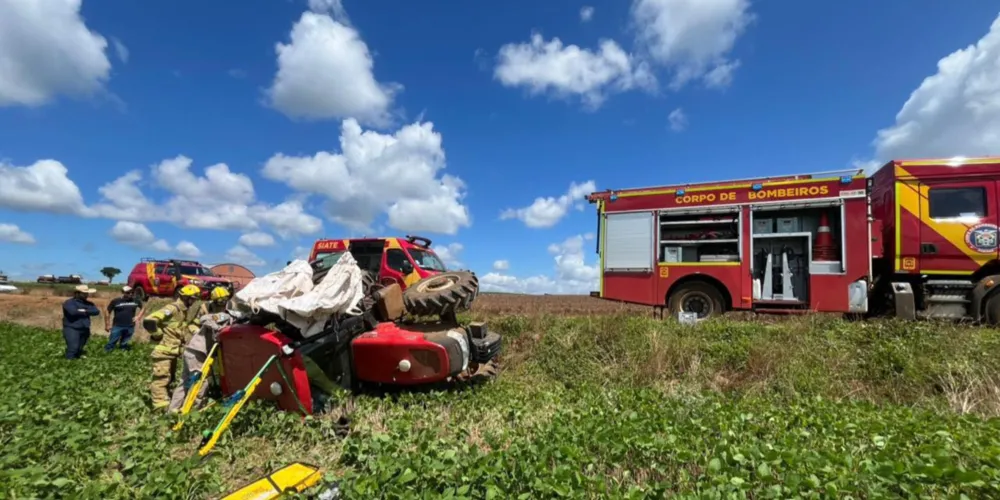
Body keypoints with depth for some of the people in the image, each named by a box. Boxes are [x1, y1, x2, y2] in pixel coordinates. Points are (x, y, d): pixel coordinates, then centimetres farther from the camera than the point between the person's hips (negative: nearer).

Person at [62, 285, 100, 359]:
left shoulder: (88, 303, 10)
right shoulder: (69, 302, -9)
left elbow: (96, 311, -3)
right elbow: (73, 312, -27)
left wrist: (85, 311, -16)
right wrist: (83, 313, -10)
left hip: (84, 329, 6)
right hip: (72, 329, -6)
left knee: (80, 347, 18)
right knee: (73, 348, -10)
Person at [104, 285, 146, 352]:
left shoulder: (136, 300, 0)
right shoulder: (115, 301, -7)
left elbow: (143, 307, 16)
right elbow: (108, 312, 1)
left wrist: (139, 316, 1)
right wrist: (107, 325, 0)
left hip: (130, 327, 2)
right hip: (117, 326, -2)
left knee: (124, 344, 13)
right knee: (111, 343, 1)